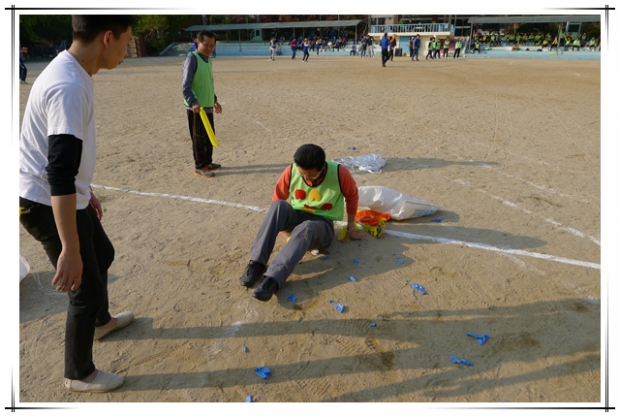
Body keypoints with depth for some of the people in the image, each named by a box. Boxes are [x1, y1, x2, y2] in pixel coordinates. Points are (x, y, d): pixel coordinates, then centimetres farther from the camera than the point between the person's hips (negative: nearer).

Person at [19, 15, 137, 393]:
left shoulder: (73, 73, 5)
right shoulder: (69, 87, -28)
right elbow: (59, 175, -33)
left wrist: (86, 192, 26)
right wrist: (70, 251, -33)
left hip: (67, 196, 10)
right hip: (47, 204, -10)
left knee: (102, 255, 27)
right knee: (87, 289, 3)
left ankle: (101, 322, 52)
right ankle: (79, 375, 25)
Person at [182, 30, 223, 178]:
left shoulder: (207, 60, 12)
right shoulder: (192, 58, -14)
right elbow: (185, 85, -20)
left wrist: (214, 100, 29)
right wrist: (193, 102, -32)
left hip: (208, 106, 9)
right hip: (196, 107, -8)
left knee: (209, 135, 16)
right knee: (199, 138, -2)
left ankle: (207, 162, 30)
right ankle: (199, 167, 8)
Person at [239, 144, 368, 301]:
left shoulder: (339, 173, -16)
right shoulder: (291, 172, -11)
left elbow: (352, 196, 1)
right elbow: (277, 199, 4)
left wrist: (350, 229, 6)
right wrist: (284, 223, -2)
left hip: (322, 226, -3)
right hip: (296, 219, 3)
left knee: (306, 227, -40)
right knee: (279, 205, -32)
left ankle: (273, 279, -52)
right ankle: (256, 263, -35)